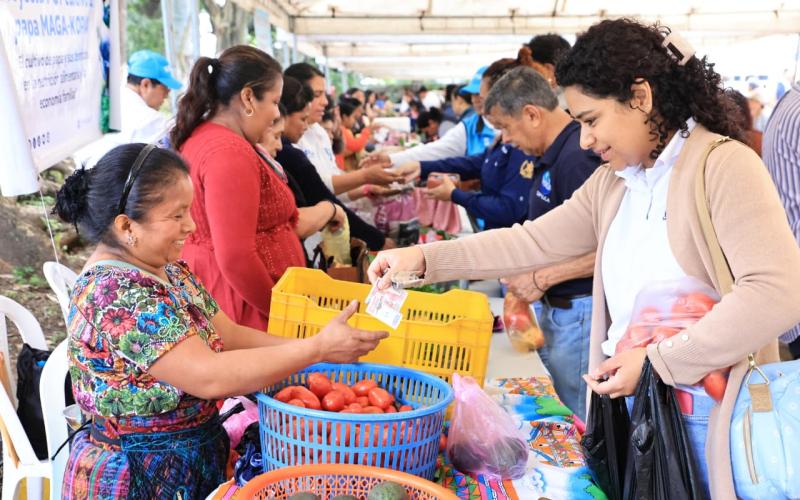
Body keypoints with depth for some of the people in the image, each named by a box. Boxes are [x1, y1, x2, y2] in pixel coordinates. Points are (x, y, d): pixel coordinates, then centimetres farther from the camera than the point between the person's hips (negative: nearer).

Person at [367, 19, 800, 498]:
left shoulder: (723, 165, -16)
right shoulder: (610, 182, 8)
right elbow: (533, 241, 6)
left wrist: (658, 360, -22)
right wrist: (425, 257, -3)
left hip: (707, 416, -6)